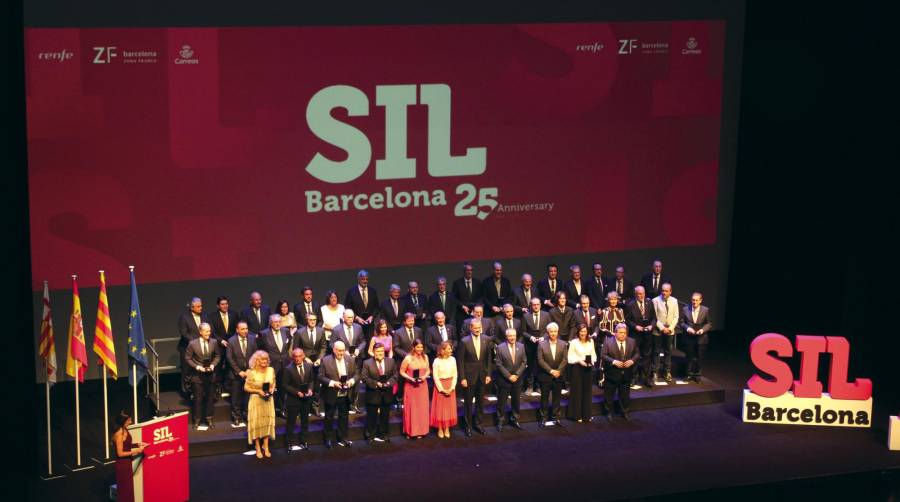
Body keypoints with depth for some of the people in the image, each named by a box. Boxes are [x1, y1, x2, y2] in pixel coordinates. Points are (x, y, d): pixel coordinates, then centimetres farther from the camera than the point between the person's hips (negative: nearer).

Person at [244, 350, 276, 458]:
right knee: (257, 423, 4)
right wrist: (258, 391, -21)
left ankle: (266, 447, 21)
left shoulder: (271, 370, -3)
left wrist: (272, 390, -10)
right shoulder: (252, 373, -15)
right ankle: (258, 448, 15)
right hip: (256, 400, -3)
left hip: (268, 400, 4)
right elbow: (246, 388, -9)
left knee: (267, 422, 9)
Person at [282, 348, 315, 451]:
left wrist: (310, 389, -11)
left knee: (305, 421, 15)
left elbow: (312, 380, 8)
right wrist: (297, 392, -21)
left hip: (306, 398, 5)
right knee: (291, 422, 3)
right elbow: (285, 385, -12)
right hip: (293, 399, -5)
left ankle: (302, 442, 29)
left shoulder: (309, 366, -2)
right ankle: (287, 443, 13)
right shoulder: (289, 369, -15)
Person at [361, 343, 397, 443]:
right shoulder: (367, 363, -8)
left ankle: (383, 435, 26)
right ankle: (370, 436, 15)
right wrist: (376, 383, -21)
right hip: (373, 394, -3)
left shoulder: (391, 362, 3)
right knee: (372, 416, 5)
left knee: (385, 416, 13)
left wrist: (389, 383, -15)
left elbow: (394, 375, 4)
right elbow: (364, 378, -12)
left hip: (386, 394, 3)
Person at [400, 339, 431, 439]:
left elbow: (428, 370, 11)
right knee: (411, 408, 2)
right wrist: (410, 378, -19)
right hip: (411, 386, -4)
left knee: (422, 408, 8)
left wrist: (425, 376, -9)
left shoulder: (425, 357, 2)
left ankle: (420, 431, 19)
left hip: (422, 386, 4)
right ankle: (410, 431, 12)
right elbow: (402, 372, -6)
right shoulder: (408, 358, -11)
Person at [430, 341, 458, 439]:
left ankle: (447, 429, 17)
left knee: (449, 407, 7)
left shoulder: (452, 359, -1)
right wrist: (442, 389, -13)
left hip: (450, 387, 4)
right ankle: (440, 429, 12)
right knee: (440, 407, 2)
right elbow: (435, 376, -11)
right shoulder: (437, 361, -12)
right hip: (440, 387, -4)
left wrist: (452, 388, -7)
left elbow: (455, 375, 1)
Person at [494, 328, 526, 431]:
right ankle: (500, 422, 14)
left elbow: (523, 362, 2)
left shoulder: (521, 346, -1)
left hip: (517, 379, 3)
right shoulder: (500, 348, -11)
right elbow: (499, 364, -11)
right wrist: (509, 376, -14)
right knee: (501, 401, 4)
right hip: (504, 380, -3)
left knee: (516, 401, 13)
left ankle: (514, 420, 27)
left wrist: (517, 375, -9)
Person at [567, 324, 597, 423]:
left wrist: (592, 361, -10)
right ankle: (576, 415, 12)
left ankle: (586, 414, 20)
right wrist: (579, 361, -20)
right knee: (577, 391, 2)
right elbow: (570, 357, -7)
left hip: (588, 368, 4)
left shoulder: (591, 341, 4)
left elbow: (593, 354, 8)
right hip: (577, 368, -4)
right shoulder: (574, 342, -8)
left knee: (587, 390, 9)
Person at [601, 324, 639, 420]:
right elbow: (603, 355, -12)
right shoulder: (608, 342, -10)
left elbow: (637, 353, 6)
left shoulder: (632, 342, 0)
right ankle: (609, 413, 23)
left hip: (626, 374, 3)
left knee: (625, 394, 14)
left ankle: (625, 412, 30)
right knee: (609, 394, 8)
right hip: (612, 373, -3)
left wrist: (632, 360, -14)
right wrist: (614, 361, -24)